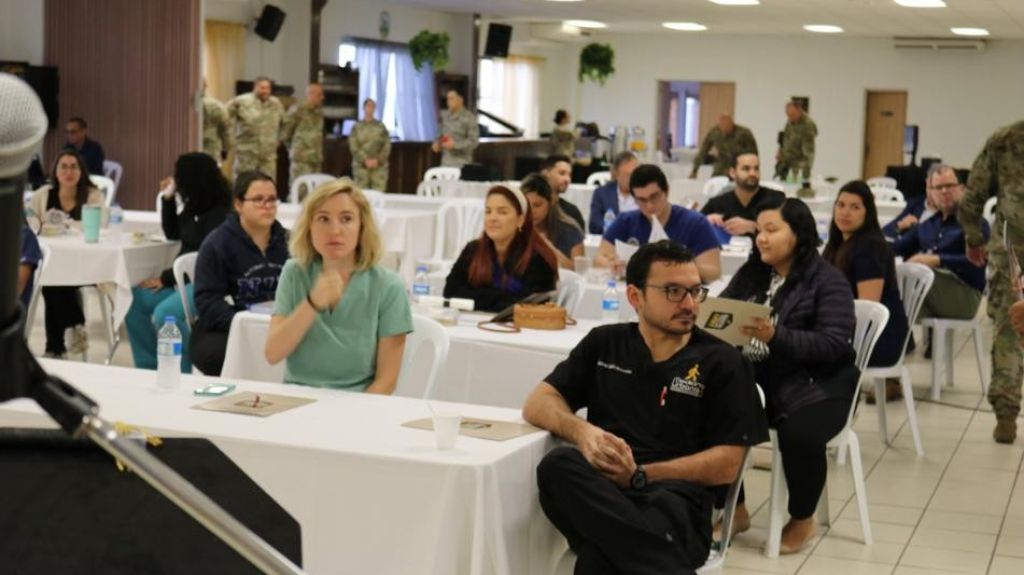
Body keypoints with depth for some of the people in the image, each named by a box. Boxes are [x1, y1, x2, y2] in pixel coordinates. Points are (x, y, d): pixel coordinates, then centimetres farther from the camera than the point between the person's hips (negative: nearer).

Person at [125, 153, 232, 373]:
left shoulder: (219, 213, -17)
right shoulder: (193, 206, 10)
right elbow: (173, 234, 25)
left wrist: (166, 277, -15)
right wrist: (168, 198, 13)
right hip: (184, 279, 10)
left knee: (164, 313, -30)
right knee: (135, 300, 2)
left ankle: (185, 372, -13)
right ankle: (149, 368, 8)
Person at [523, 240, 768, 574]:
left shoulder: (721, 362, 11)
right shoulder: (603, 344, 21)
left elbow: (726, 464, 4)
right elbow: (538, 404, 14)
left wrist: (640, 475, -10)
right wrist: (582, 432, -10)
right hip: (600, 489, 4)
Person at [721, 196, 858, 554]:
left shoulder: (828, 280, -5)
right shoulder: (750, 274, 14)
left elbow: (834, 344, -16)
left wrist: (776, 337, -29)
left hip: (814, 383, -5)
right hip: (754, 377, 5)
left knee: (799, 434, -34)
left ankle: (802, 519, -3)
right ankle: (735, 510, -2)